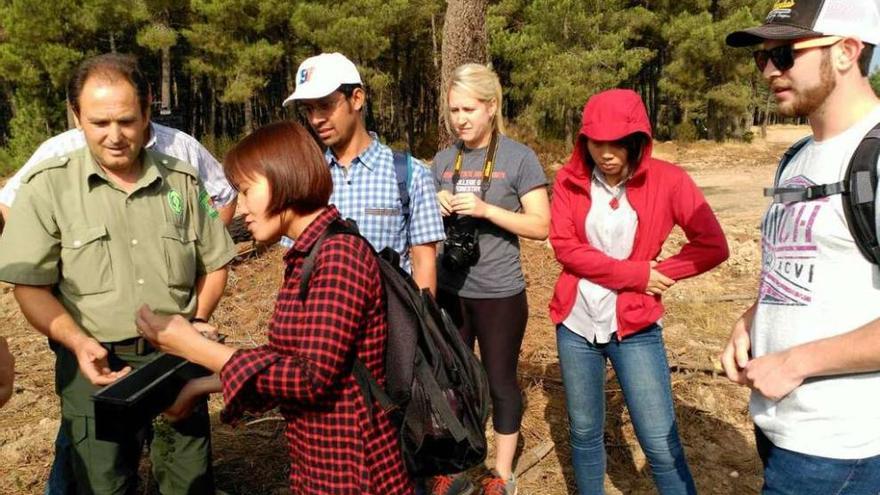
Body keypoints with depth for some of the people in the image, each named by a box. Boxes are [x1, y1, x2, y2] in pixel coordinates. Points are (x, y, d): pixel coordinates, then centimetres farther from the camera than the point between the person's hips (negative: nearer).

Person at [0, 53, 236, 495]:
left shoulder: (183, 182, 3)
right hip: (97, 367, -2)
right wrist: (79, 344, -18)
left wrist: (196, 323, -3)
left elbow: (214, 264, 10)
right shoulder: (47, 186, -5)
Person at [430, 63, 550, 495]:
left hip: (499, 293, -4)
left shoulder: (519, 157, -8)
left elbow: (541, 226, -11)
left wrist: (485, 209, -22)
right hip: (449, 290, 5)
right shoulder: (443, 160, 5)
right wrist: (436, 209, -8)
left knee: (500, 382, 10)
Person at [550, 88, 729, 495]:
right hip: (575, 324, 2)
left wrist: (660, 274, -12)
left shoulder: (666, 180, -8)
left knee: (662, 444, 1)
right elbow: (564, 246, -10)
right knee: (584, 433, 15)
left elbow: (713, 246, -6)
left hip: (635, 327, -2)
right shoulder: (570, 179, -2)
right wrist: (635, 273, -14)